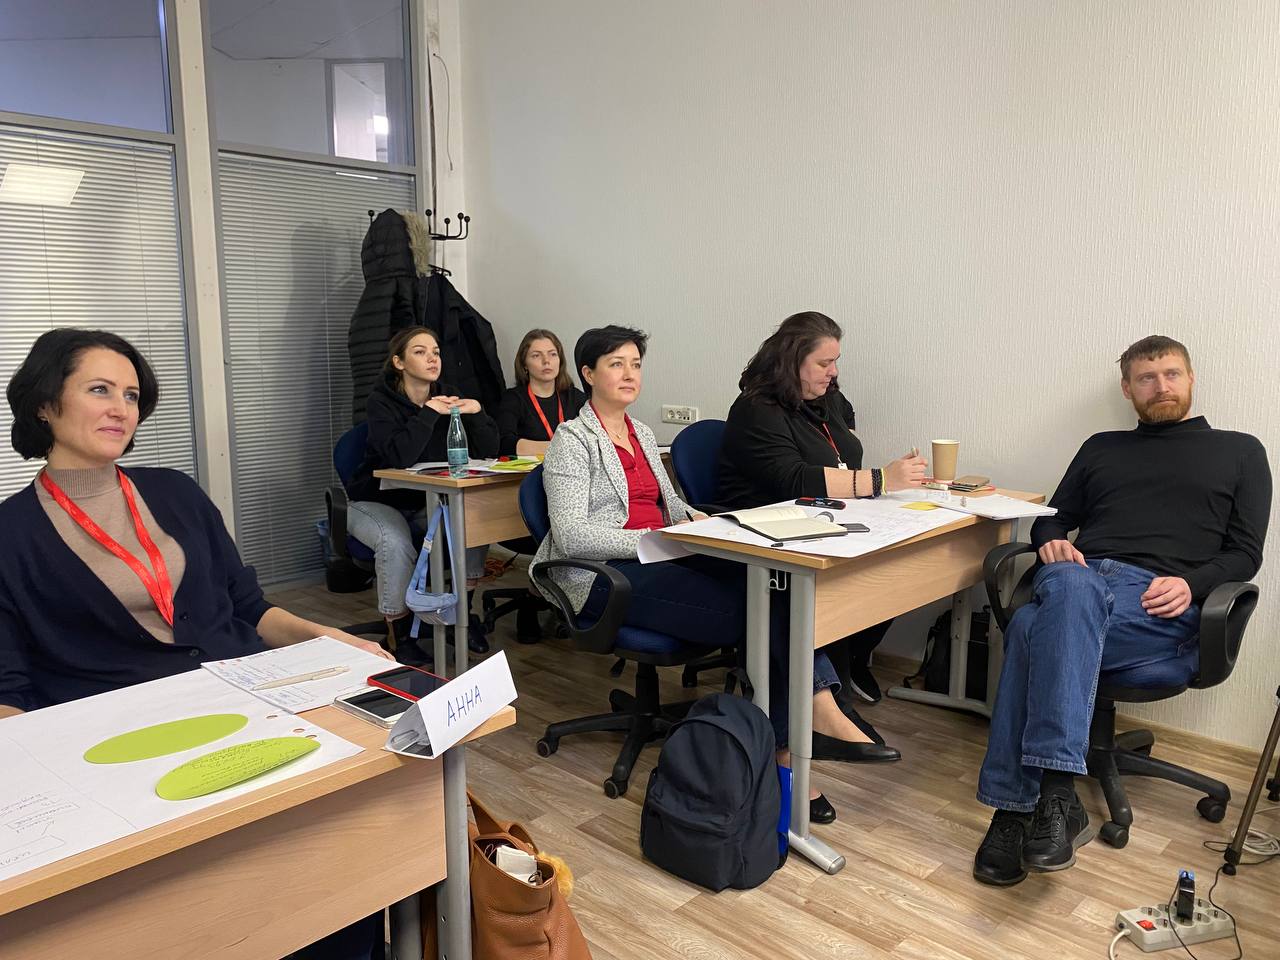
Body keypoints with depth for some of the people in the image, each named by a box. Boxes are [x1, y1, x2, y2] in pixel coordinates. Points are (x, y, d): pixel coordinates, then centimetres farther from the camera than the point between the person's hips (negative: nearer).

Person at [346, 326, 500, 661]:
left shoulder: (446, 397, 0)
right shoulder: (381, 402, -14)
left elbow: (488, 452, -6)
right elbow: (399, 457, -34)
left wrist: (476, 412, -21)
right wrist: (430, 413, -29)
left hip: (425, 503, 5)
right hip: (375, 502, -5)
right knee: (397, 544, -35)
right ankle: (399, 638, -17)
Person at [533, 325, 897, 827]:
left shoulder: (642, 434, 22)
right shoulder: (572, 441, -3)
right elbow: (571, 535, -13)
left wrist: (689, 516, 5)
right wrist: (654, 538, -21)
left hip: (658, 558, 7)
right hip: (604, 577, -7)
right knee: (752, 613, -27)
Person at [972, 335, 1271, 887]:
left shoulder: (1239, 452, 24)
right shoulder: (1102, 448, 31)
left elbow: (1244, 553, 13)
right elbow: (1052, 519, 28)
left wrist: (1191, 583, -8)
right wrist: (1051, 543, 2)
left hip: (1161, 605, -3)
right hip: (1079, 577, 3)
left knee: (1032, 630, -37)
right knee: (1071, 585, -39)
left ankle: (1014, 810, -39)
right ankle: (1056, 794, -43)